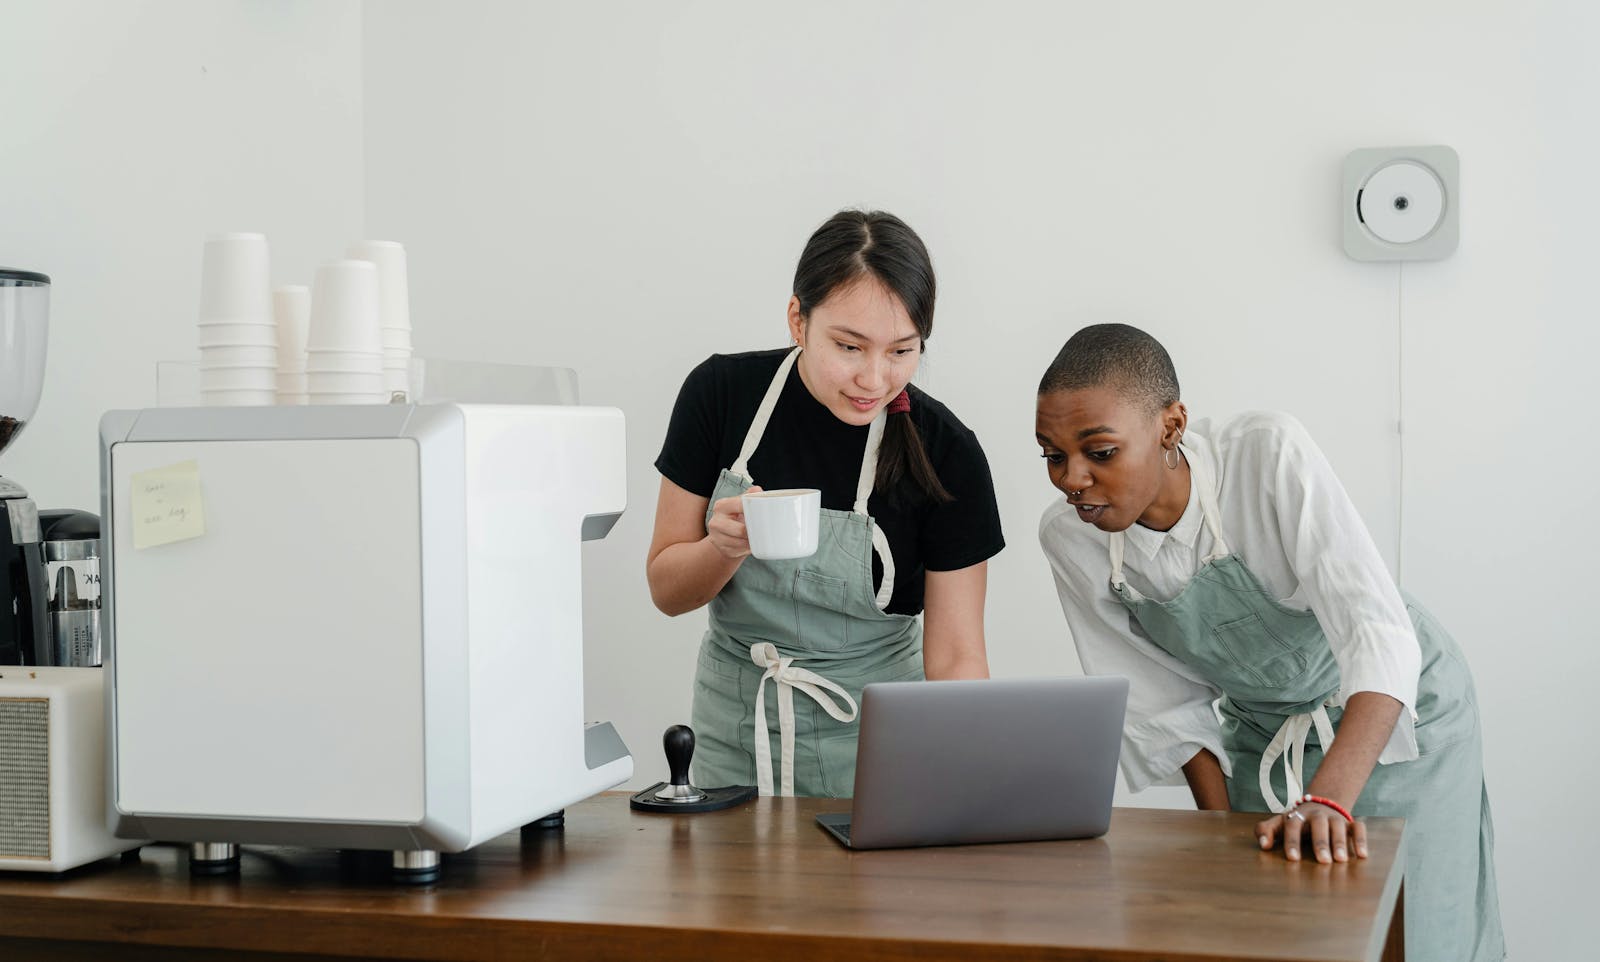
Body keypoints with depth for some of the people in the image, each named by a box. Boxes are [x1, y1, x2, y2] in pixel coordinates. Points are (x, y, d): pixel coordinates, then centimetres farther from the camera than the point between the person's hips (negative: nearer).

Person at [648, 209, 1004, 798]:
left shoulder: (947, 455, -13)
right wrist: (726, 546, -22)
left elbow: (955, 656, -10)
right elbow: (666, 590, -1)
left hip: (875, 746, -1)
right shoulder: (722, 392, -8)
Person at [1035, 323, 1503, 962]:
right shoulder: (1068, 537, -18)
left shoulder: (1270, 454, -31)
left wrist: (1327, 801, -50)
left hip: (1397, 712, -3)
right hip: (1260, 731, 4)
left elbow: (1379, 631, -38)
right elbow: (1166, 706, -8)